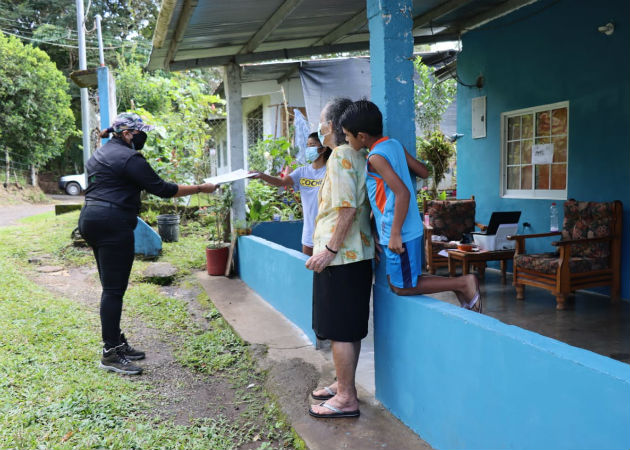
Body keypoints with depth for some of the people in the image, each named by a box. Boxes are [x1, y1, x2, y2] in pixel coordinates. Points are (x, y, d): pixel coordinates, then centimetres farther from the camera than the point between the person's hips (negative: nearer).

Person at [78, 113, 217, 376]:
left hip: (91, 219, 10)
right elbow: (161, 189, -13)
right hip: (112, 223, -10)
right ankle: (110, 355, -4)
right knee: (114, 289, -8)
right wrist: (200, 189, -7)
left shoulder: (100, 154, 20)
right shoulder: (129, 157, -10)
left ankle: (116, 342, 22)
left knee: (111, 286, 14)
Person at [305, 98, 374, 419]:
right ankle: (343, 385, 30)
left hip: (341, 257, -10)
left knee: (340, 330, -1)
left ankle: (346, 398, 10)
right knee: (349, 329, 17)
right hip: (356, 253, 10)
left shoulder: (341, 155, -14)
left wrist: (329, 248, -20)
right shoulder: (359, 155, 15)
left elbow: (348, 208, -23)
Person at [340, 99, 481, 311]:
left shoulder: (376, 157, -18)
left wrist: (395, 234, -22)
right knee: (395, 281, 18)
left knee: (402, 287, 6)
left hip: (400, 233, -9)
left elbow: (402, 193, -26)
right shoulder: (394, 144, 6)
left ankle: (463, 283, 4)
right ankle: (457, 285, 17)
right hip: (412, 228, 9)